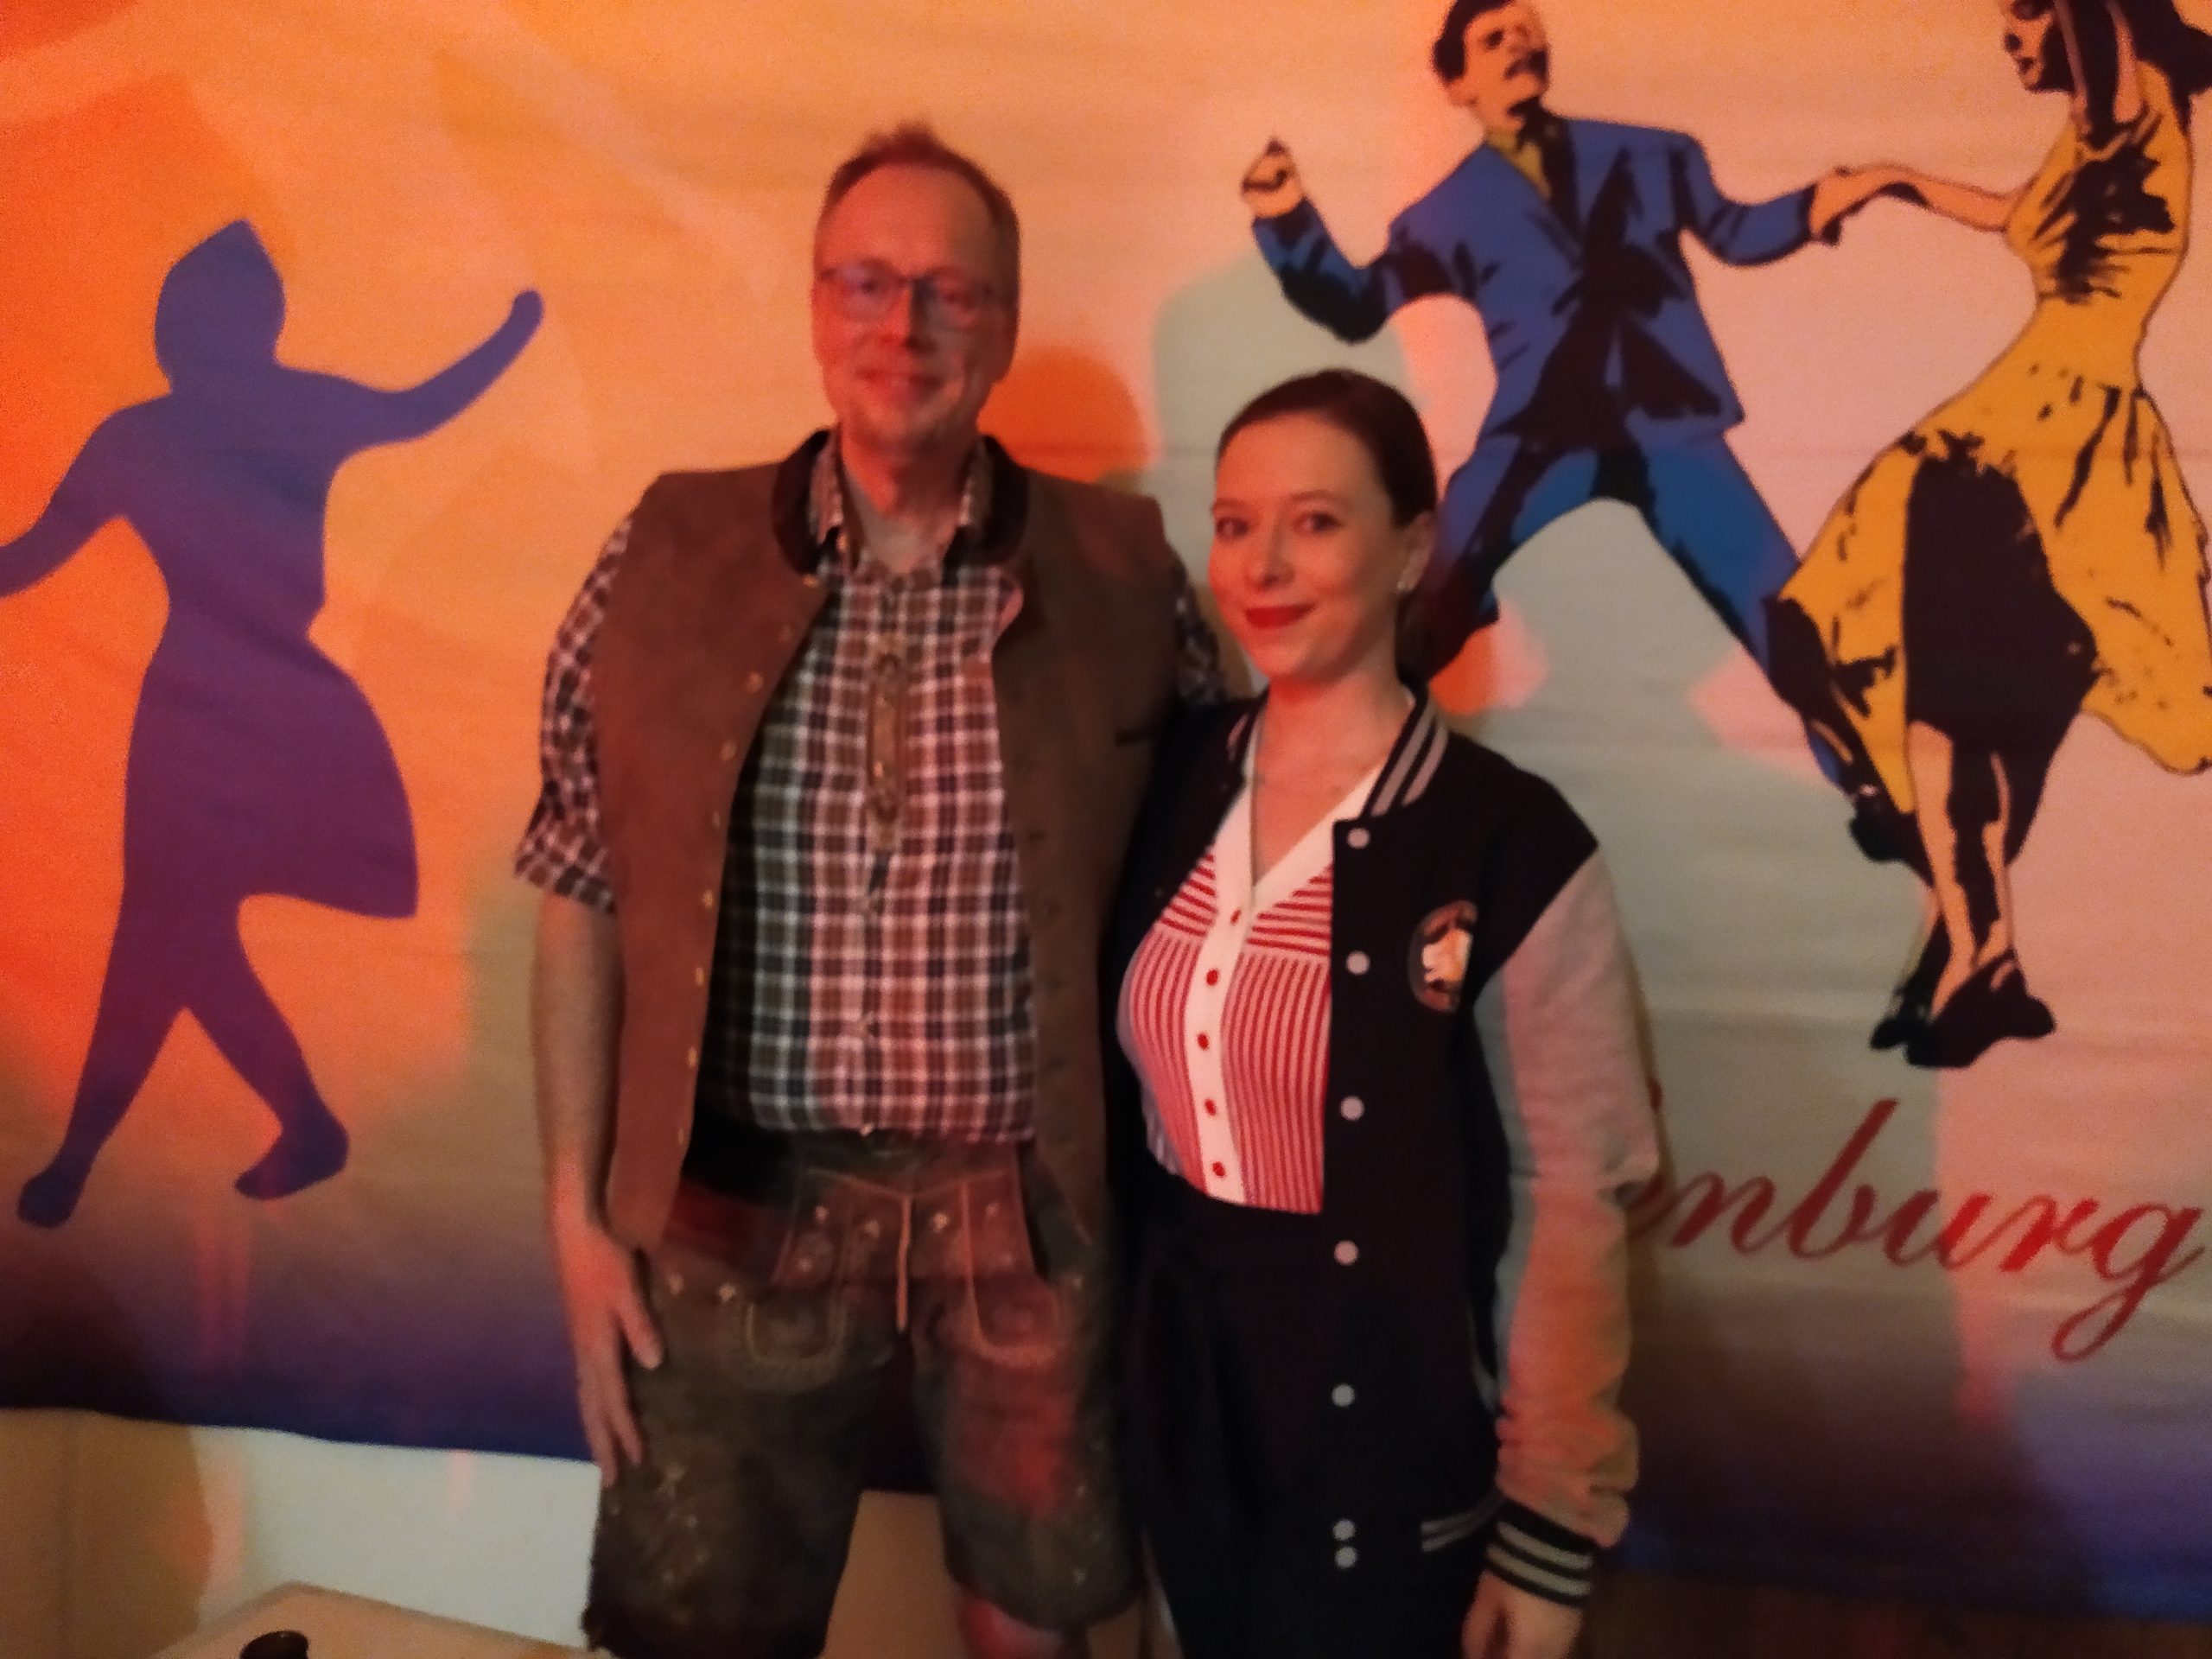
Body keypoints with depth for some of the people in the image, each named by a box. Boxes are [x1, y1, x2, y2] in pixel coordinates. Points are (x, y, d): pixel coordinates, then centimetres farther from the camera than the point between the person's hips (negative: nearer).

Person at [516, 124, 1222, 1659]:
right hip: (736, 1209, 1)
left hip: (1030, 1213, 0)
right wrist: (579, 1214, 0)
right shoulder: (669, 561, -2)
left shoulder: (1121, 576, -3)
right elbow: (583, 902, 1)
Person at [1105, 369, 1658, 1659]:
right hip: (1180, 1408, 5)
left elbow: (1571, 1207, -14)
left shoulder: (1513, 849, -18)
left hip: (1397, 1443, -4)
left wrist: (1550, 1535, -11)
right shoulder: (1172, 782, -3)